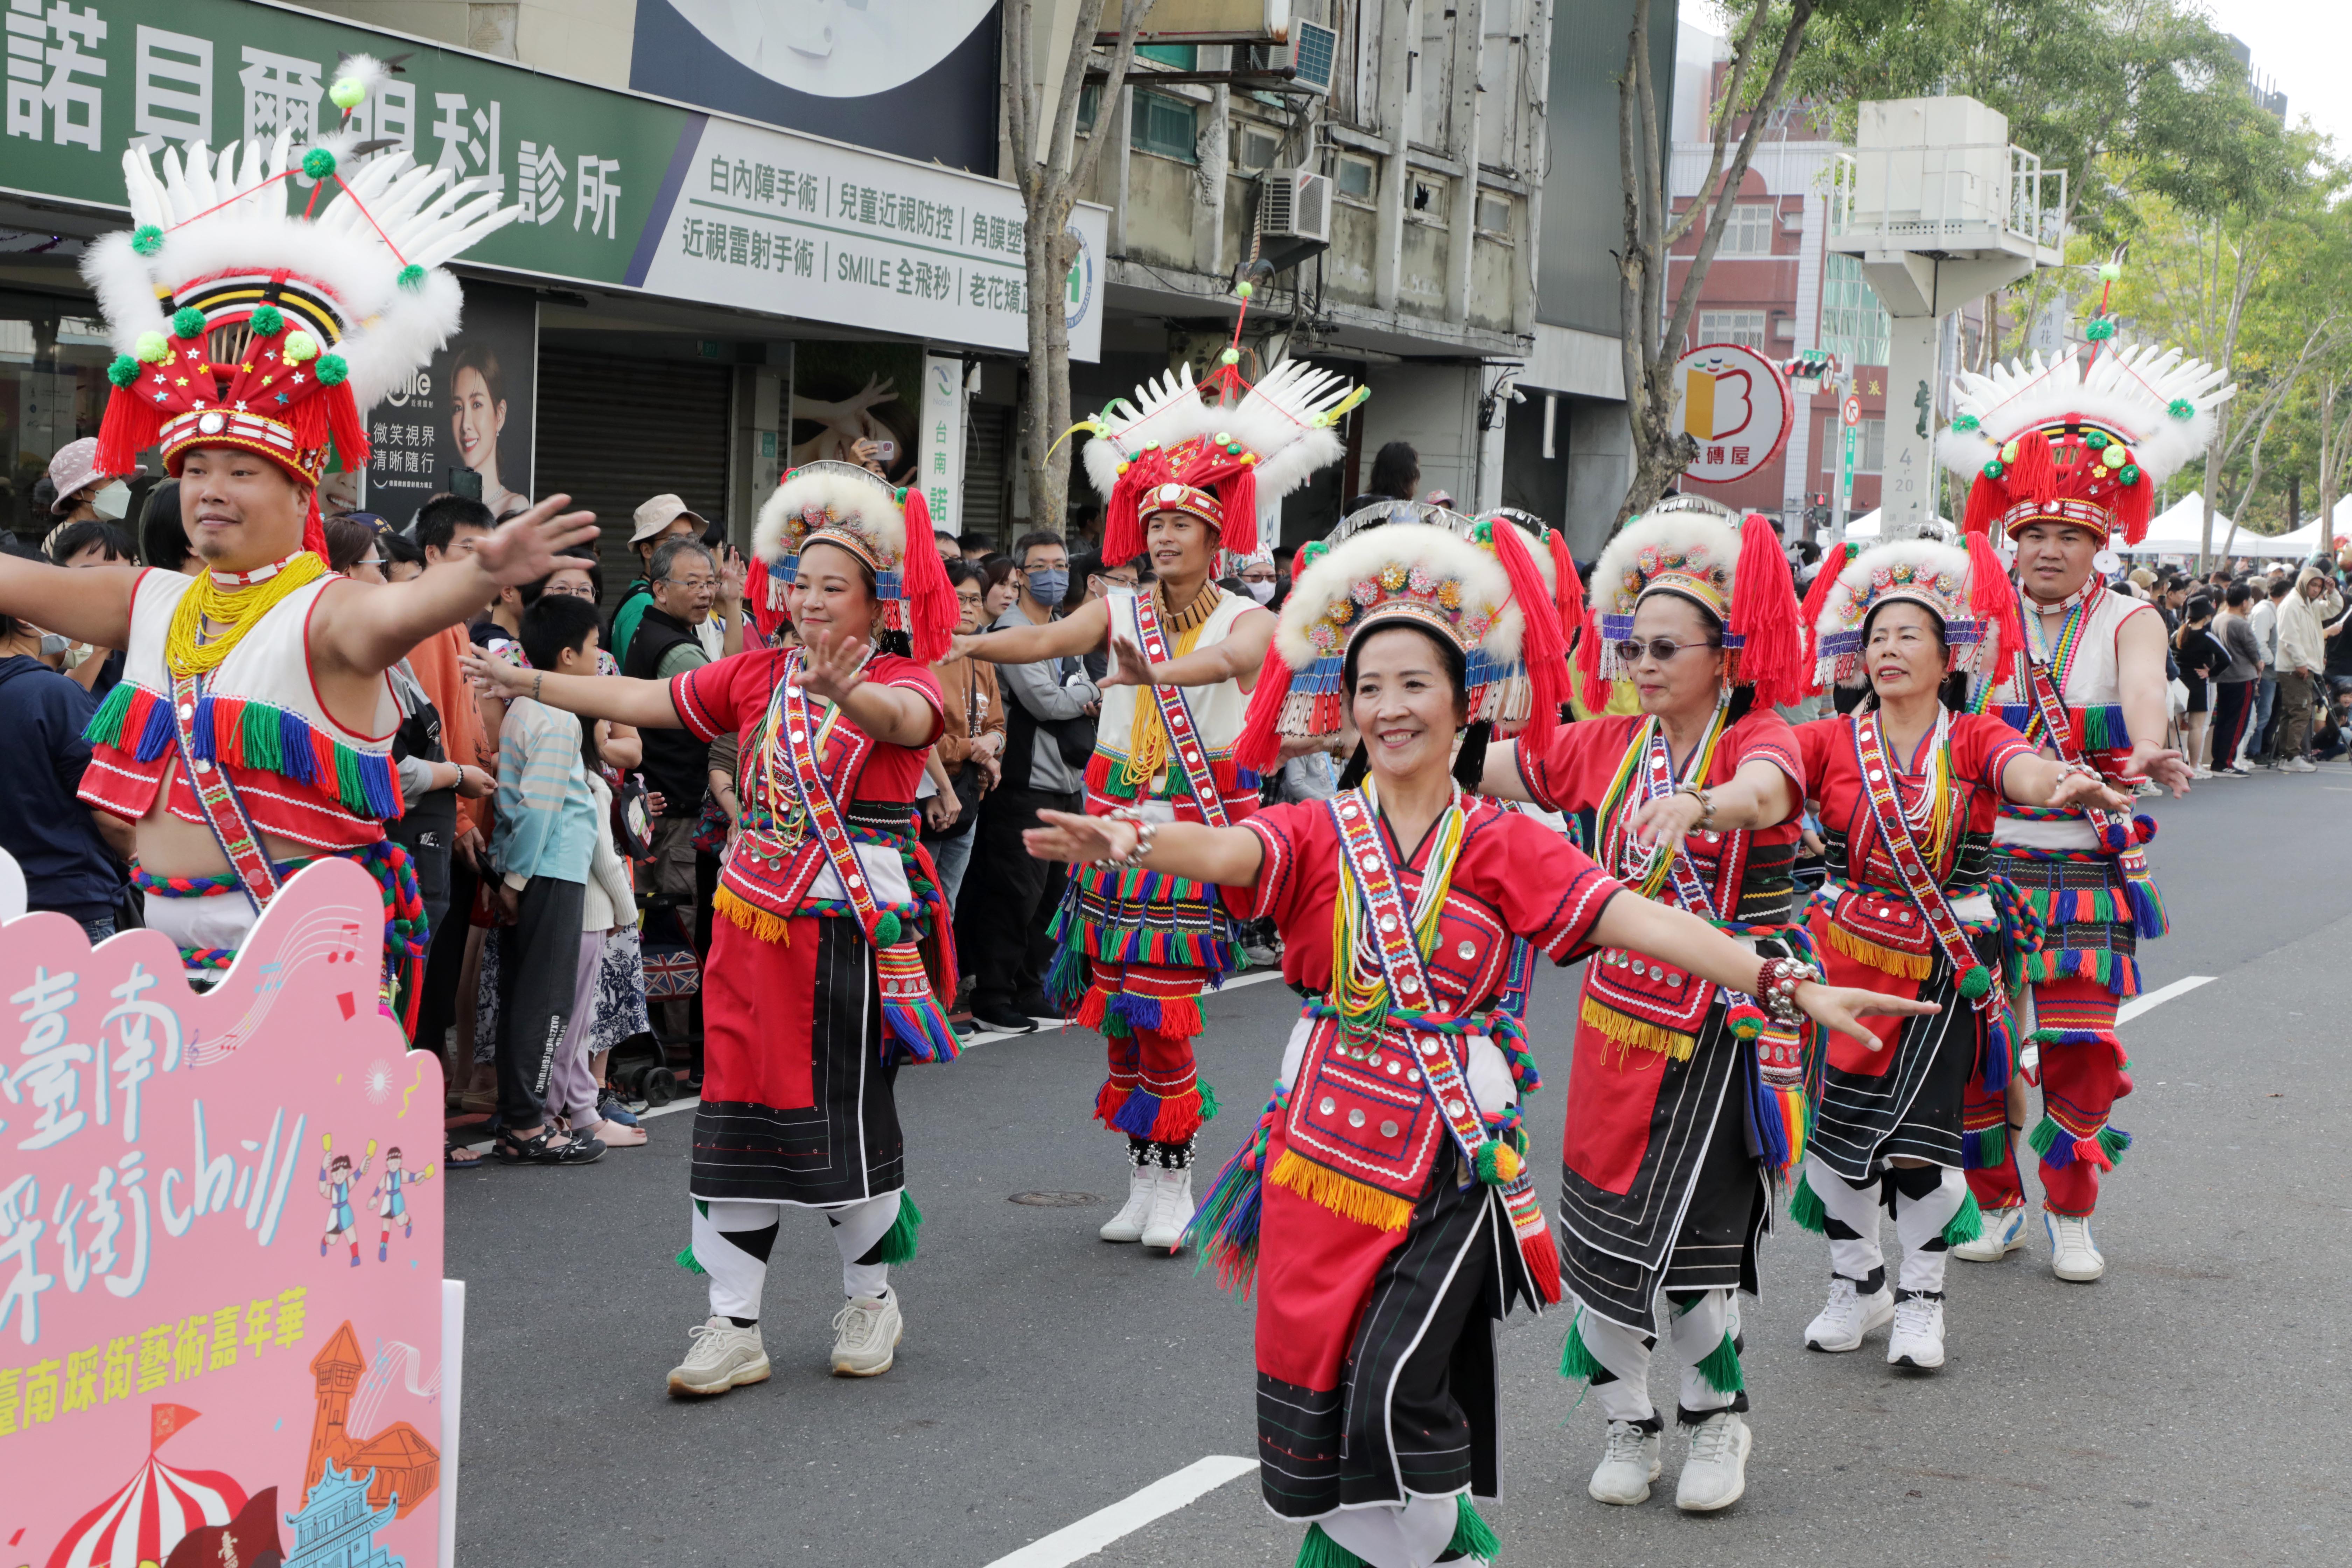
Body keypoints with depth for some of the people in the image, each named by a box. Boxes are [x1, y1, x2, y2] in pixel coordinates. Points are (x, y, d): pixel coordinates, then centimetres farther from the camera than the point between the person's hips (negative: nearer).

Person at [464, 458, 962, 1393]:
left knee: (848, 1113, 1)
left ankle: (870, 1298, 25)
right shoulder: (759, 674, 10)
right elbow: (641, 702, 13)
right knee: (739, 1107, 2)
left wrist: (845, 692, -51)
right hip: (755, 918, 5)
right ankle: (734, 1327, 8)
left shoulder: (903, 680, -5)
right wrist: (533, 684, 9)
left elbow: (904, 718, -30)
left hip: (856, 925, -4)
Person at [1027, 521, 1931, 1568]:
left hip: (1454, 1156, -2)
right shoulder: (1318, 834, 2)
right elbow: (1225, 852, -19)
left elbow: (1639, 921, -12)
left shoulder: (1505, 847, -1)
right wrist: (1136, 840, -43)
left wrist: (1789, 986, -24)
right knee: (1311, 1380, 6)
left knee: (1398, 1385, -13)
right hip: (1327, 1151, 2)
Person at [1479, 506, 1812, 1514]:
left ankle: (1717, 1418, 19)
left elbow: (1763, 794, -35)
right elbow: (1481, 768, 6)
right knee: (1598, 1232, 6)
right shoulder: (1609, 745, 5)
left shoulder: (1757, 739, -11)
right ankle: (1629, 1422, 25)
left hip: (1717, 1028, -5)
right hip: (1617, 1016, 5)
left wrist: (1697, 807, -57)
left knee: (1684, 1245, -6)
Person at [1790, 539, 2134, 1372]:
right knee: (1834, 1125, 5)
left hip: (1944, 966, -2)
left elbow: (2026, 770, -24)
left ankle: (1921, 1300, 12)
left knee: (1919, 1136, -6)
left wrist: (2067, 786, -49)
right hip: (1845, 960, 2)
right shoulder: (1832, 741, 0)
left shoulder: (1973, 741, -2)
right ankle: (1858, 1284, 25)